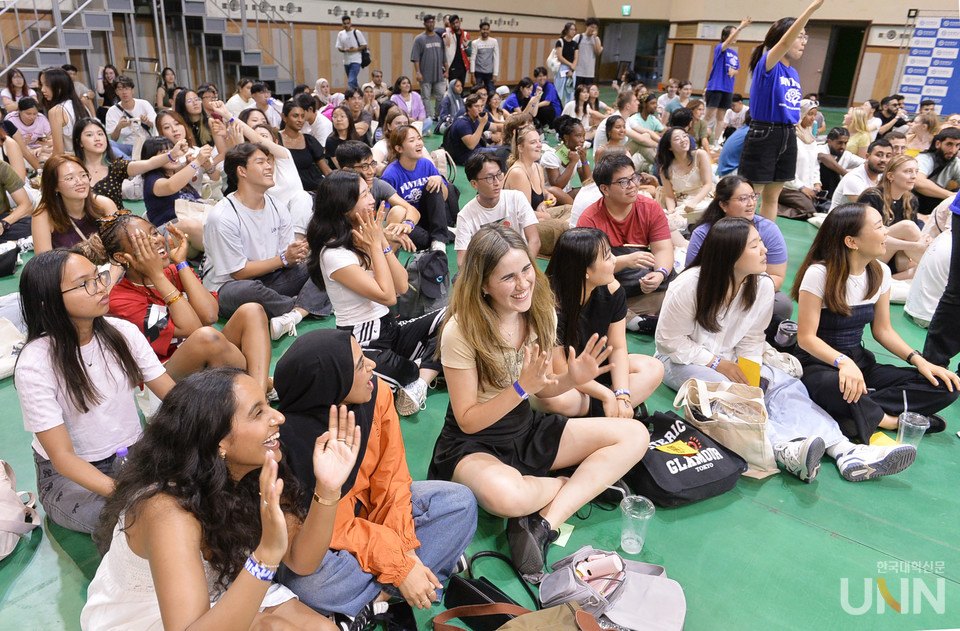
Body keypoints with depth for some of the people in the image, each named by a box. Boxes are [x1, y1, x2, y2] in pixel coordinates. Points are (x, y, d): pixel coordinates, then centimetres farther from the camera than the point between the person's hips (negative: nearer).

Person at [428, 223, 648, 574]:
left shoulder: (542, 313, -4)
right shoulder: (461, 332, -21)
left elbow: (542, 390, 7)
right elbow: (468, 421, -16)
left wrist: (571, 380, -15)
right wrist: (522, 387, -28)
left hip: (527, 429, 6)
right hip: (473, 443, -6)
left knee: (635, 436, -8)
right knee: (503, 495, -41)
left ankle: (544, 522, -19)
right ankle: (577, 485, -5)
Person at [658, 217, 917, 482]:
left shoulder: (763, 286, -4)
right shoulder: (689, 285, -19)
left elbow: (751, 339, 4)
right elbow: (669, 340, -15)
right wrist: (718, 364, -20)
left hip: (732, 359, 5)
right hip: (680, 360, -4)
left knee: (784, 385, -20)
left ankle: (844, 450, -36)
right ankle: (783, 448, -56)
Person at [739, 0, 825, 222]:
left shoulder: (794, 73, 13)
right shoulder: (767, 64, -10)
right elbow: (785, 42, -30)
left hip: (788, 137, 8)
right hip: (764, 135, -8)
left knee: (772, 197, 14)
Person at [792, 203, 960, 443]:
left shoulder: (880, 273, 5)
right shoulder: (819, 274, -15)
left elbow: (883, 330, 11)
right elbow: (806, 337, -18)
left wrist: (918, 360, -5)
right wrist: (842, 362, -35)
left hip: (860, 362, 7)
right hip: (819, 362, -7)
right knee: (833, 386, -42)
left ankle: (860, 413, -21)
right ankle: (891, 419, -15)